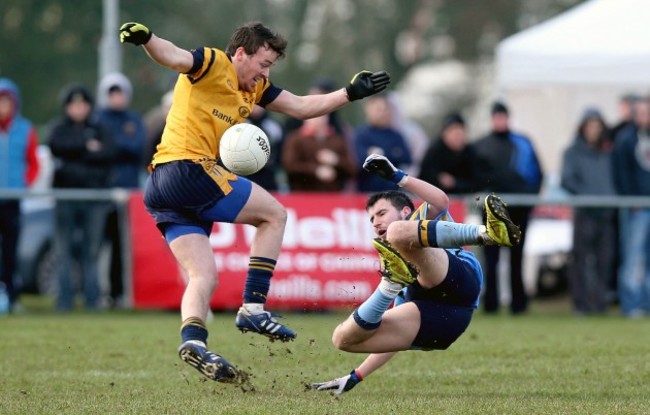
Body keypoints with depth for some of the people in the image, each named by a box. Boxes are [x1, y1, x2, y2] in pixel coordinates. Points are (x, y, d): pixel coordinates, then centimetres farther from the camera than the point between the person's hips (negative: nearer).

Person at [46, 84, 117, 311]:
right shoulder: (60, 128, 11)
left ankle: (93, 299, 2)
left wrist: (74, 155, -9)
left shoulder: (99, 128, 11)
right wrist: (87, 147, -10)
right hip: (65, 195, 0)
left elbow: (109, 151, -6)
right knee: (64, 250, -2)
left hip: (94, 196, 0)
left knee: (92, 250, 0)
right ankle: (65, 299, 0)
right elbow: (55, 145, -11)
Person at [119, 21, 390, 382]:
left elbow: (301, 108, 25)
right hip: (188, 170, -9)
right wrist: (146, 38, -45)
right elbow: (175, 58, -25)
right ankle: (253, 308, -3)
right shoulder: (212, 64, -6)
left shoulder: (254, 88, 21)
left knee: (204, 277, 2)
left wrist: (351, 93, 17)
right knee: (274, 214, 2)